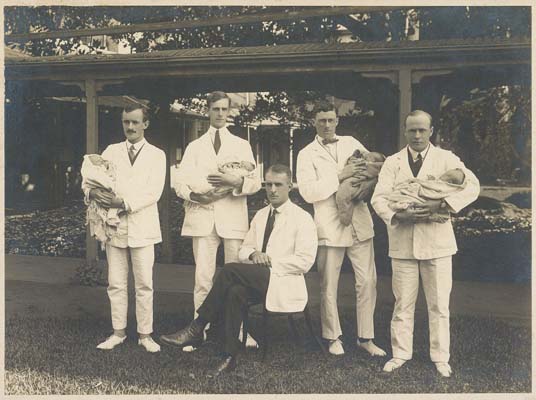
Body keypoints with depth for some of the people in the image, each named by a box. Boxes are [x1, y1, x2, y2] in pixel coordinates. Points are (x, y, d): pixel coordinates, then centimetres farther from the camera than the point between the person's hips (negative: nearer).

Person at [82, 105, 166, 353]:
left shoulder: (156, 155, 4)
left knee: (144, 284, 1)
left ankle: (145, 334, 11)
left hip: (142, 227, -2)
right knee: (116, 284, 8)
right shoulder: (111, 151, 12)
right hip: (114, 225, 3)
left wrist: (124, 202, -21)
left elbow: (153, 191, -9)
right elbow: (89, 178, 6)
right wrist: (92, 192, -17)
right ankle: (118, 332, 19)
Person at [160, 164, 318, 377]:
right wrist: (253, 254, -3)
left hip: (285, 284, -6)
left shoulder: (303, 218, -1)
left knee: (229, 270, -27)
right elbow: (244, 249, 22)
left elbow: (304, 261, -10)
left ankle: (196, 329, -19)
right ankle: (229, 357, -26)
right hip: (259, 280, 6)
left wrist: (270, 262, -15)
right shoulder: (260, 215, 20)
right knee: (235, 292, -31)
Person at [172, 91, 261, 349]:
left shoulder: (242, 145, 16)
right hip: (202, 216, 0)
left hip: (233, 218, 0)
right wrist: (193, 195, -12)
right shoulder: (194, 147, 18)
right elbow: (179, 181, 8)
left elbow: (255, 182, 7)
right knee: (203, 278, -3)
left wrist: (236, 182, -13)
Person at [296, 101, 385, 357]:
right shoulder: (307, 154, 3)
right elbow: (307, 192, -9)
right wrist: (340, 176, -15)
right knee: (329, 287, 5)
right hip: (330, 227, -3)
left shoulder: (351, 143, 13)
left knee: (367, 281, 3)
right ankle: (333, 337, 22)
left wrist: (370, 182, -6)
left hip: (360, 223, 3)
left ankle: (365, 337, 16)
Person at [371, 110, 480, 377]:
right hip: (403, 242, 1)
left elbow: (472, 185, -9)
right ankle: (400, 354, 23)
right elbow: (379, 197, -2)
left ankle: (440, 357, 20)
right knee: (402, 303, 9)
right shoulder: (392, 162, 7)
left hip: (437, 241, -1)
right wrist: (397, 215, -22)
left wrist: (441, 204, -23)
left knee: (439, 304, 6)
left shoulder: (445, 158, 3)